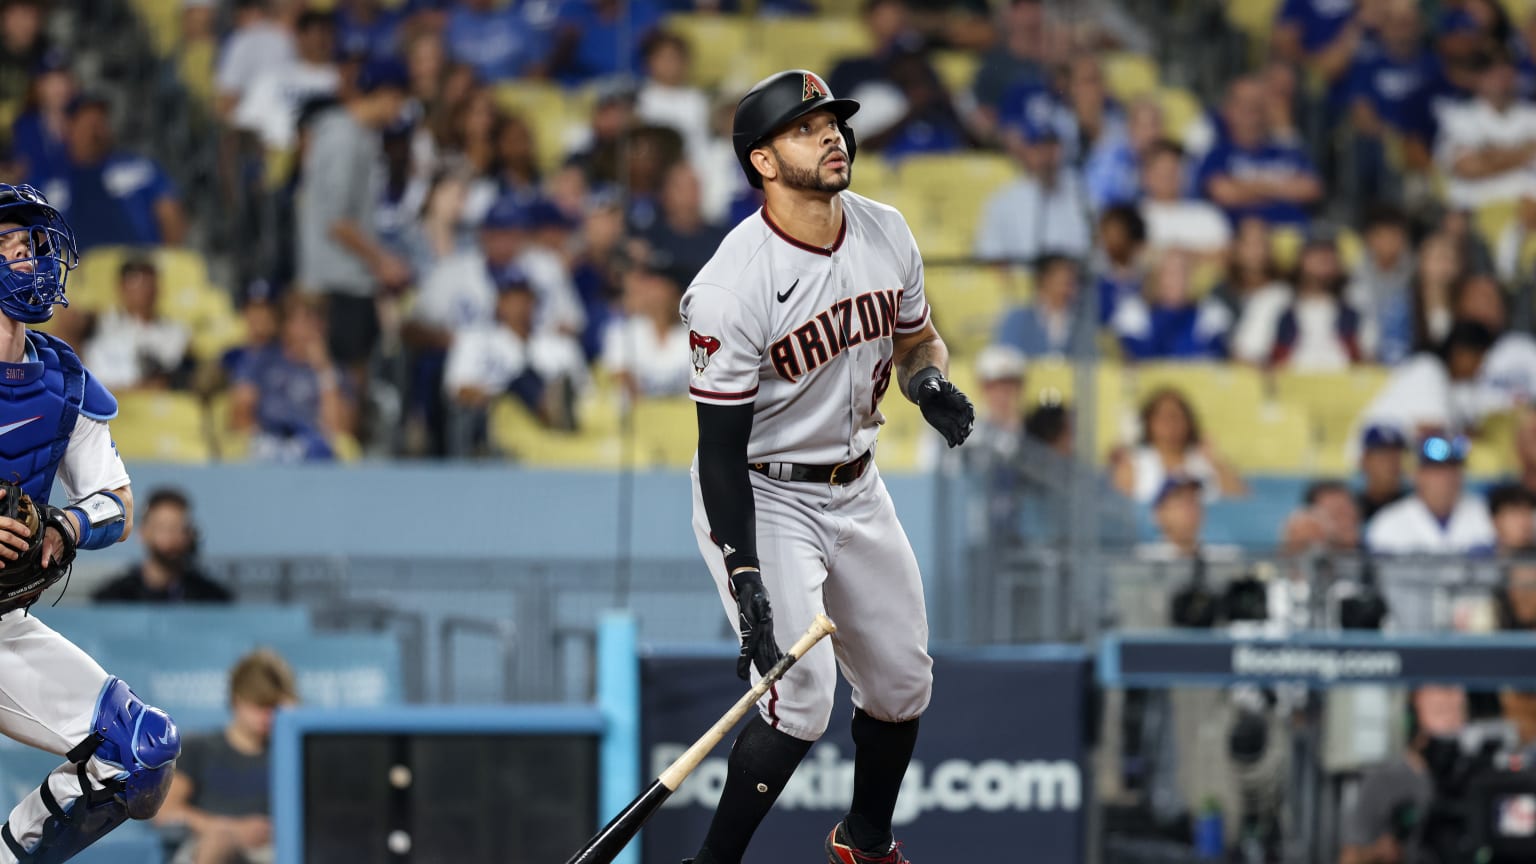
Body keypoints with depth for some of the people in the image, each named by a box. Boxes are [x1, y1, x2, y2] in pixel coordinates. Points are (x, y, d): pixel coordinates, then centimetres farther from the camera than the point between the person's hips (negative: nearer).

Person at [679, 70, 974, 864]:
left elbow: (917, 340, 14)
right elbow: (721, 450, -22)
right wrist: (746, 584, -27)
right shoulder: (732, 285, -25)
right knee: (801, 700, -19)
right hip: (763, 497, -7)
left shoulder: (886, 234, -5)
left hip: (856, 491, 7)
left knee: (903, 686, 14)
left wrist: (931, 383, -11)